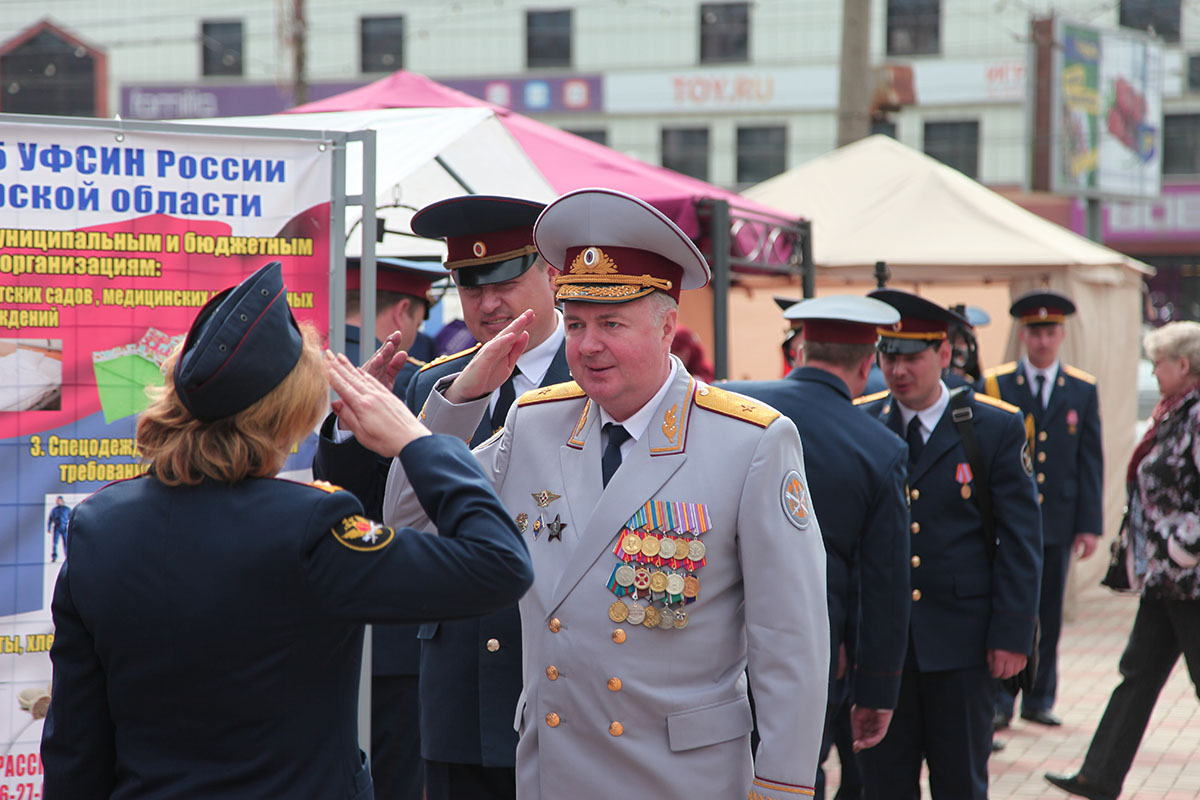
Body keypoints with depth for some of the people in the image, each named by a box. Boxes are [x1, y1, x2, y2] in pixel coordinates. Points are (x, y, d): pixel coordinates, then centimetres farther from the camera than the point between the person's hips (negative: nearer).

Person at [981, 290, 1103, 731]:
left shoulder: (1083, 390, 6)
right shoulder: (995, 384, 0)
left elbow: (1091, 462, 6)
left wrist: (1090, 525, 1)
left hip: (1058, 522, 2)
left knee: (1049, 616, 8)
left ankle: (1039, 698, 19)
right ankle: (999, 701, 2)